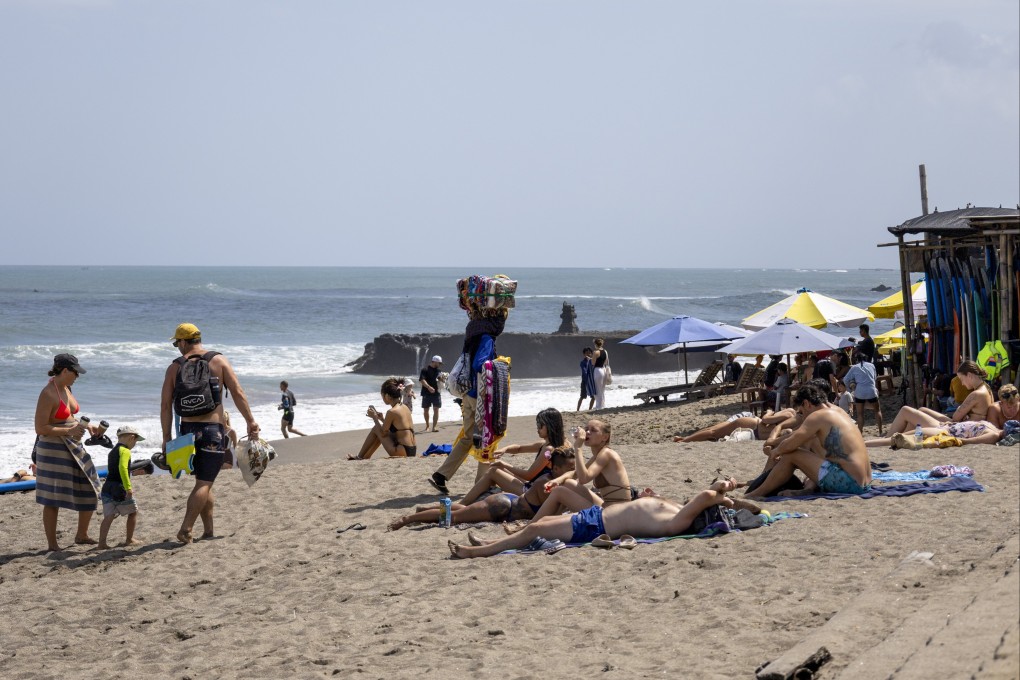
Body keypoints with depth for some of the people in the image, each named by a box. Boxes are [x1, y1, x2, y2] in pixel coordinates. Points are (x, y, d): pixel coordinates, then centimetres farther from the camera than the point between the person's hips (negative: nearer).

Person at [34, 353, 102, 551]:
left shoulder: (65, 388, 9)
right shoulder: (48, 394, -18)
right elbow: (40, 428, -20)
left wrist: (86, 427, 8)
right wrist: (69, 431, -22)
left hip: (73, 448, 9)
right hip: (53, 450, -9)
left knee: (90, 491, 11)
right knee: (53, 500, -1)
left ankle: (82, 535, 27)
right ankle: (52, 545, 7)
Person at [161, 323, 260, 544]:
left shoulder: (174, 367, 4)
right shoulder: (218, 361, 1)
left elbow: (165, 405, 1)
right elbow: (237, 393, -5)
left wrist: (167, 438, 5)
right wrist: (250, 421, -2)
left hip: (188, 431, 3)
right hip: (213, 429, -3)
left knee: (203, 481, 17)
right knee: (204, 483, -4)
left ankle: (208, 530, 17)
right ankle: (186, 529, -17)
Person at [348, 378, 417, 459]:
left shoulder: (391, 412, -14)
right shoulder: (405, 408, 11)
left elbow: (383, 433, -5)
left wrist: (375, 417, 5)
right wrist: (382, 419, 21)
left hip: (402, 452, -8)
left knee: (376, 429, 9)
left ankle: (360, 457, 21)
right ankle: (365, 457, 32)